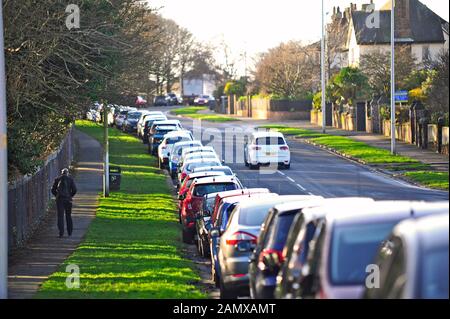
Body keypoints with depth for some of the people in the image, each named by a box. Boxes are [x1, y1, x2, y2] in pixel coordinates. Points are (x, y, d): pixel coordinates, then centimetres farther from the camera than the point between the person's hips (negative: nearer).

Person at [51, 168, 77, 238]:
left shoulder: (57, 179, 5)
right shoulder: (70, 179, 2)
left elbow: (53, 190, 4)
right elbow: (74, 189, -5)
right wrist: (70, 195, 10)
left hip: (59, 200, 0)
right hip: (68, 200, 0)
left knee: (60, 216, -2)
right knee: (68, 215, 15)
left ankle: (61, 232, -15)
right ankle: (70, 232, 20)